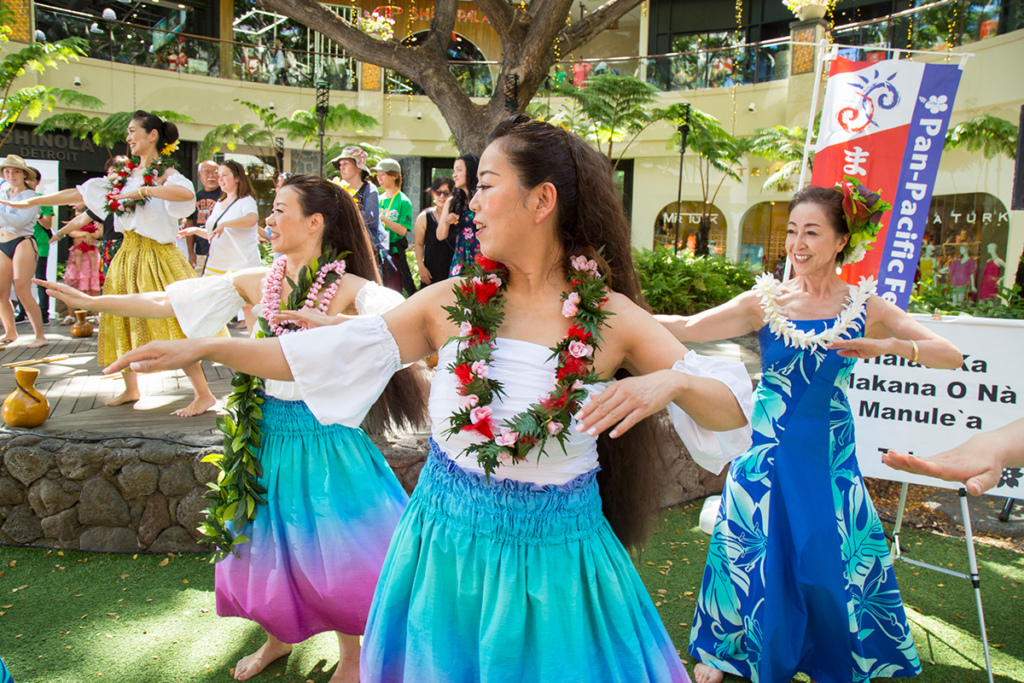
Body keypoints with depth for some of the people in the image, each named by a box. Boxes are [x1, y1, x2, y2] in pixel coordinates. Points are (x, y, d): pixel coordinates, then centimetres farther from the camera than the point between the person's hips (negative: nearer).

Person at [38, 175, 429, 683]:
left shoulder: (348, 289, -13)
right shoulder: (254, 282, 1)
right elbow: (165, 303, 6)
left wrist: (321, 323, -41)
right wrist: (90, 301, 9)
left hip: (325, 432, -4)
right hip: (270, 428, 5)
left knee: (333, 547, 4)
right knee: (268, 542, 17)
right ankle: (279, 636, 45)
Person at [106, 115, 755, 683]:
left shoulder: (613, 319, -10)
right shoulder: (451, 303, -5)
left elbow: (734, 410, -9)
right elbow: (330, 353, 0)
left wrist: (671, 381, -30)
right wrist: (204, 348, -1)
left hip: (556, 556, -1)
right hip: (445, 547, 2)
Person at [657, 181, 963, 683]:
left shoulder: (864, 307, -2)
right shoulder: (765, 301, -5)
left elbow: (951, 355, -7)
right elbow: (688, 328, -15)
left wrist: (886, 346, -23)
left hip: (828, 452, 1)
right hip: (769, 448, 0)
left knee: (828, 560, 8)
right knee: (755, 554, 9)